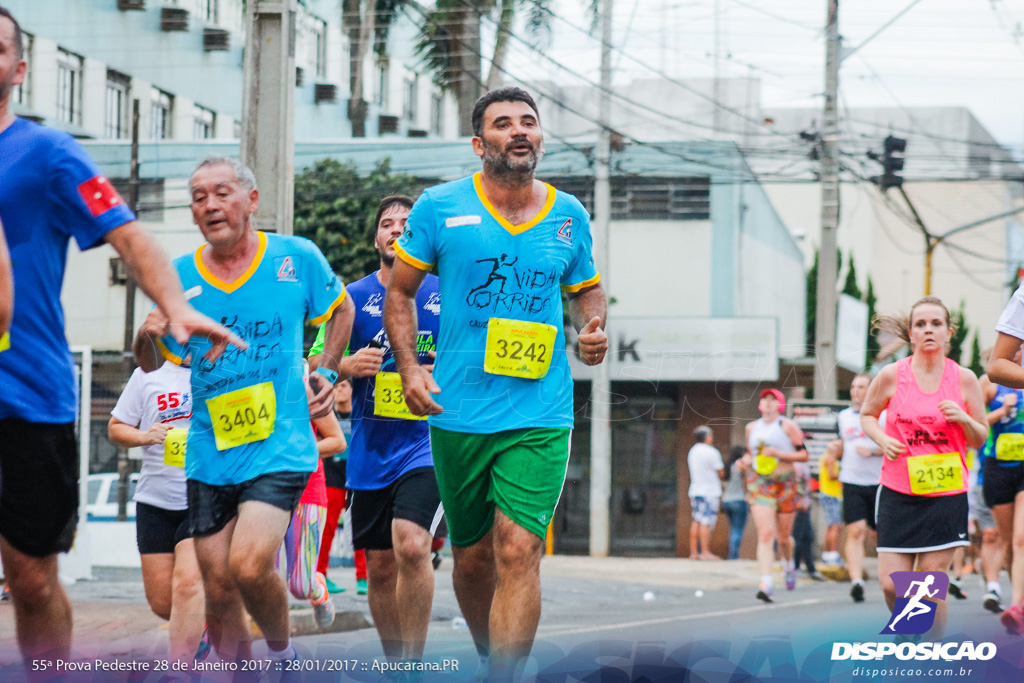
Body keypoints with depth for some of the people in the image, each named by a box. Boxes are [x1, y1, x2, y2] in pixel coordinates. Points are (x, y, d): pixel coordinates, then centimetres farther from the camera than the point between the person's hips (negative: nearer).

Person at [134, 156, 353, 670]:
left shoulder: (298, 259, -2)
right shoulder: (179, 276, 2)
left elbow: (340, 308, 18)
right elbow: (151, 363, 11)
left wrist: (326, 372, 8)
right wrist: (148, 336, -11)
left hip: (280, 448, -3)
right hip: (208, 455, 3)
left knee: (249, 567, -21)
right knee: (218, 589, 4)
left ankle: (282, 653, 7)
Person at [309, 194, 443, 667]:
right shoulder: (352, 299, 6)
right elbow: (316, 367, 8)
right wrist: (347, 366, -13)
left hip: (427, 444, -3)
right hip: (370, 447, 3)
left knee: (411, 544, -23)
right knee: (380, 565, 9)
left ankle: (414, 663, -13)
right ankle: (394, 663, 25)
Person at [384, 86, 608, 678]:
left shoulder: (569, 215, 5)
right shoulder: (440, 208, -1)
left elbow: (587, 290, 21)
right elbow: (400, 292, 8)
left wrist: (594, 329, -1)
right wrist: (410, 368, -5)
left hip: (540, 415, 0)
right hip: (459, 414, 0)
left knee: (518, 551, -15)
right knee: (472, 556, 11)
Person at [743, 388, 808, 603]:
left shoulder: (788, 426, -4)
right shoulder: (752, 428, 10)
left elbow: (804, 454, -7)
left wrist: (779, 454, -18)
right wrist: (747, 460, 2)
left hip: (785, 484, -2)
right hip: (759, 484, 2)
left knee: (783, 536, 9)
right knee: (765, 534, -14)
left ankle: (788, 564, 44)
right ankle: (766, 583, -21)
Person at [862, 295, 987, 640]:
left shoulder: (964, 379, 1)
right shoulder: (892, 375, -1)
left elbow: (980, 439, 10)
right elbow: (867, 415, 15)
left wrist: (964, 419, -12)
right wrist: (882, 440, -5)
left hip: (947, 493, 0)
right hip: (898, 492, 0)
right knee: (892, 585, -6)